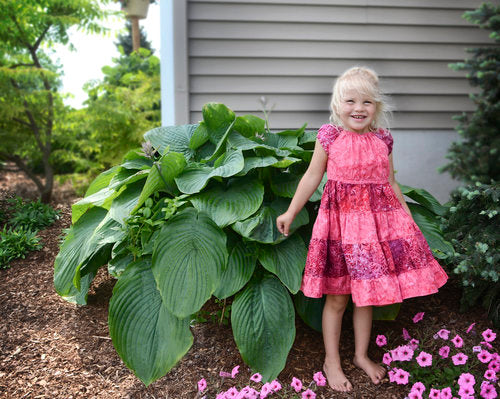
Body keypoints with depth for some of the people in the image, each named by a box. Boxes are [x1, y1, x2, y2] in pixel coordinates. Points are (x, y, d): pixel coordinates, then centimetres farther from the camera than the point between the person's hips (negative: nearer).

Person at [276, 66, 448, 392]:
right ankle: (332, 360, 25)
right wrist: (291, 212, 2)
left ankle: (362, 355, 33)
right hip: (340, 221, -3)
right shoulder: (329, 137, -5)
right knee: (337, 297, 7)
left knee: (367, 294, 14)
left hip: (378, 220, 3)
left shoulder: (383, 140, 4)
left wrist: (408, 216, 12)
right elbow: (312, 177, 1)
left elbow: (390, 182, 13)